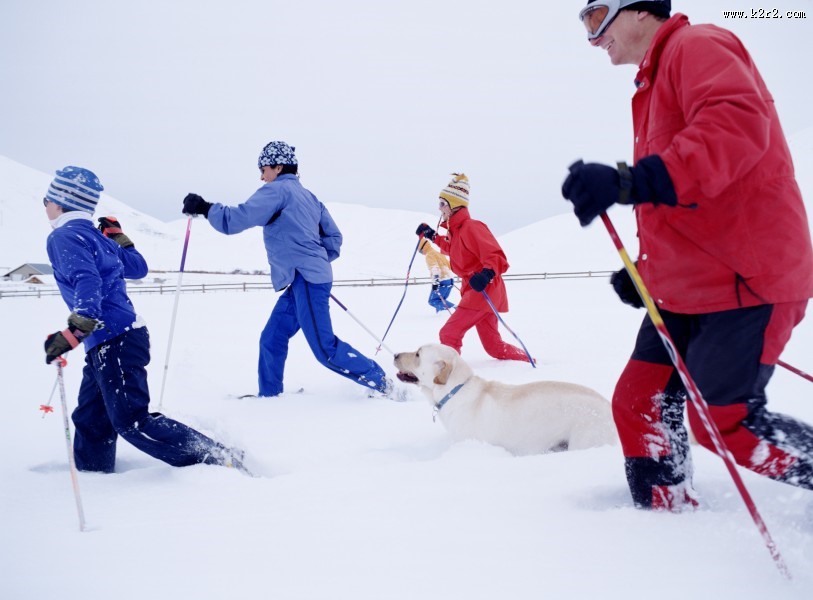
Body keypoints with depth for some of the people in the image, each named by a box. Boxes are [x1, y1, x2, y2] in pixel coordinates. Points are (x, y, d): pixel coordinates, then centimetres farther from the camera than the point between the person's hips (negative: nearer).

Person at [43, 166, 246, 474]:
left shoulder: (63, 237, -10)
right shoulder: (95, 236, 15)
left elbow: (88, 282, -26)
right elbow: (138, 268, 23)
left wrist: (75, 330, -37)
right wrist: (118, 237, 35)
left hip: (113, 343, -10)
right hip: (106, 345, 10)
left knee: (131, 421, -12)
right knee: (90, 421, 18)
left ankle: (219, 458, -12)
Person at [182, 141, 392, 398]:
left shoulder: (278, 189, -5)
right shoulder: (308, 196, 21)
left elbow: (238, 219, -15)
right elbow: (334, 238, 21)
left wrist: (204, 208, -6)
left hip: (306, 280, -10)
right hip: (301, 282, 10)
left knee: (325, 348, -9)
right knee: (271, 339, 12)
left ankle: (379, 380, -3)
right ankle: (269, 394, 18)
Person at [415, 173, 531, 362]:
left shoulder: (470, 227, -17)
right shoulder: (455, 230, 11)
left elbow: (496, 257, -23)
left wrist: (487, 274, -41)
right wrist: (433, 236, 28)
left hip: (483, 290, -10)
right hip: (473, 290, 10)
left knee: (449, 333, -13)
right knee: (493, 345, 12)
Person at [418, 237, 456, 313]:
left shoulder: (429, 255, -5)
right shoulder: (438, 253, 23)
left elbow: (434, 268, -20)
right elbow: (448, 264, 31)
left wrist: (435, 282, -27)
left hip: (442, 281, -9)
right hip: (450, 279, 9)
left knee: (433, 301, -5)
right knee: (441, 300, 20)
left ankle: (453, 308, -21)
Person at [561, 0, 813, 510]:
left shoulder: (697, 45, -10)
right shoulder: (654, 84, 21)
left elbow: (737, 124, -31)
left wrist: (633, 183, -41)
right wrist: (646, 268, 20)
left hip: (746, 279, -10)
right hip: (685, 286, 10)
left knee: (724, 421, -7)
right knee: (639, 404, 4)